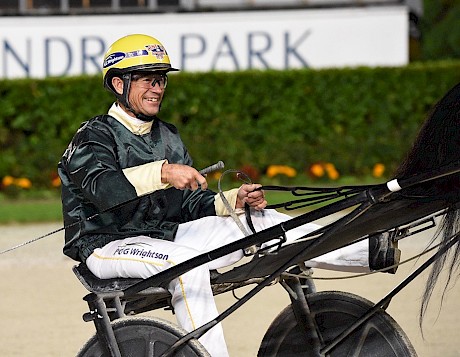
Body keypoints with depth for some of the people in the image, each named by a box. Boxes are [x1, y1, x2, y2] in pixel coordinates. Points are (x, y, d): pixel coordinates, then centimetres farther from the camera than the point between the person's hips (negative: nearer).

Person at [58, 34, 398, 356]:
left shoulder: (167, 136, 17)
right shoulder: (95, 136, -7)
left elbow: (195, 204, 13)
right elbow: (102, 187, -29)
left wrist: (236, 199, -7)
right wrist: (163, 172, -43)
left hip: (164, 235, 7)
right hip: (109, 247, -7)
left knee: (260, 220, -7)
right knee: (187, 261, -37)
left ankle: (373, 251, -13)